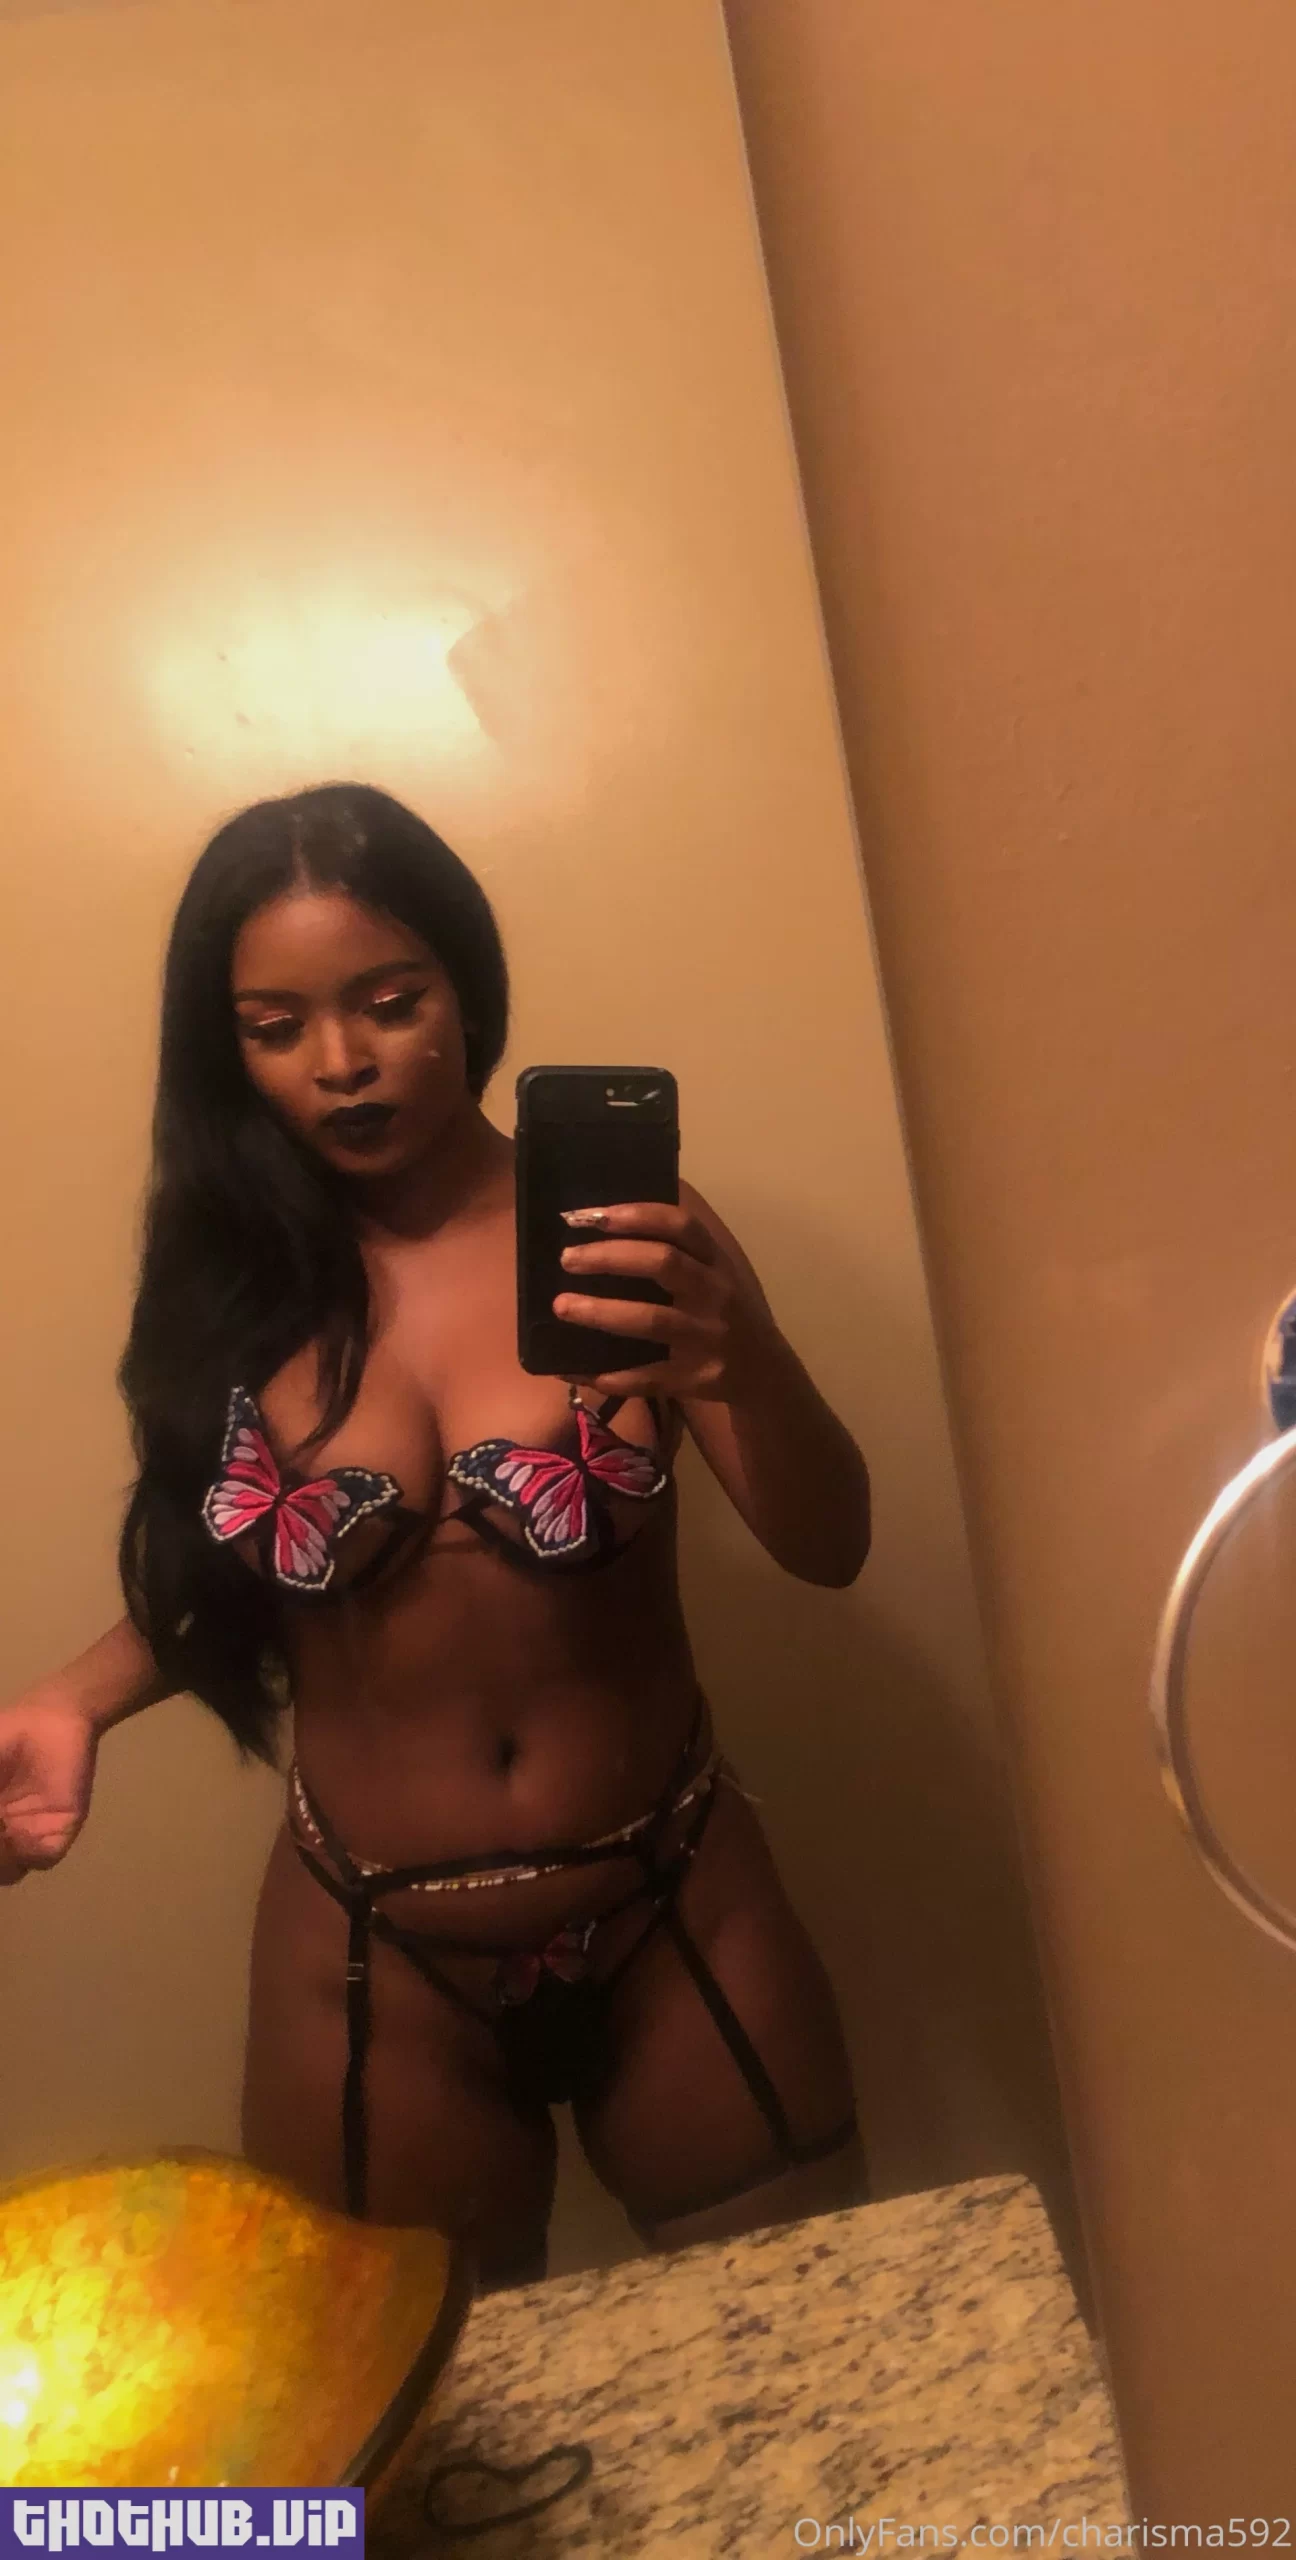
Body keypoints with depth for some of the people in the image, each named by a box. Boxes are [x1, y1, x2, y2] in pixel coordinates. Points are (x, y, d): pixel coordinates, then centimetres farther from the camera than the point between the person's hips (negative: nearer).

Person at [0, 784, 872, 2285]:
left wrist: (743, 1363, -35)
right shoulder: (227, 1274, -6)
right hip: (372, 1971, 1)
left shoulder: (616, 1237, -10)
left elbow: (825, 1548, -15)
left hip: (681, 1926, 0)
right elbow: (214, 1578, 6)